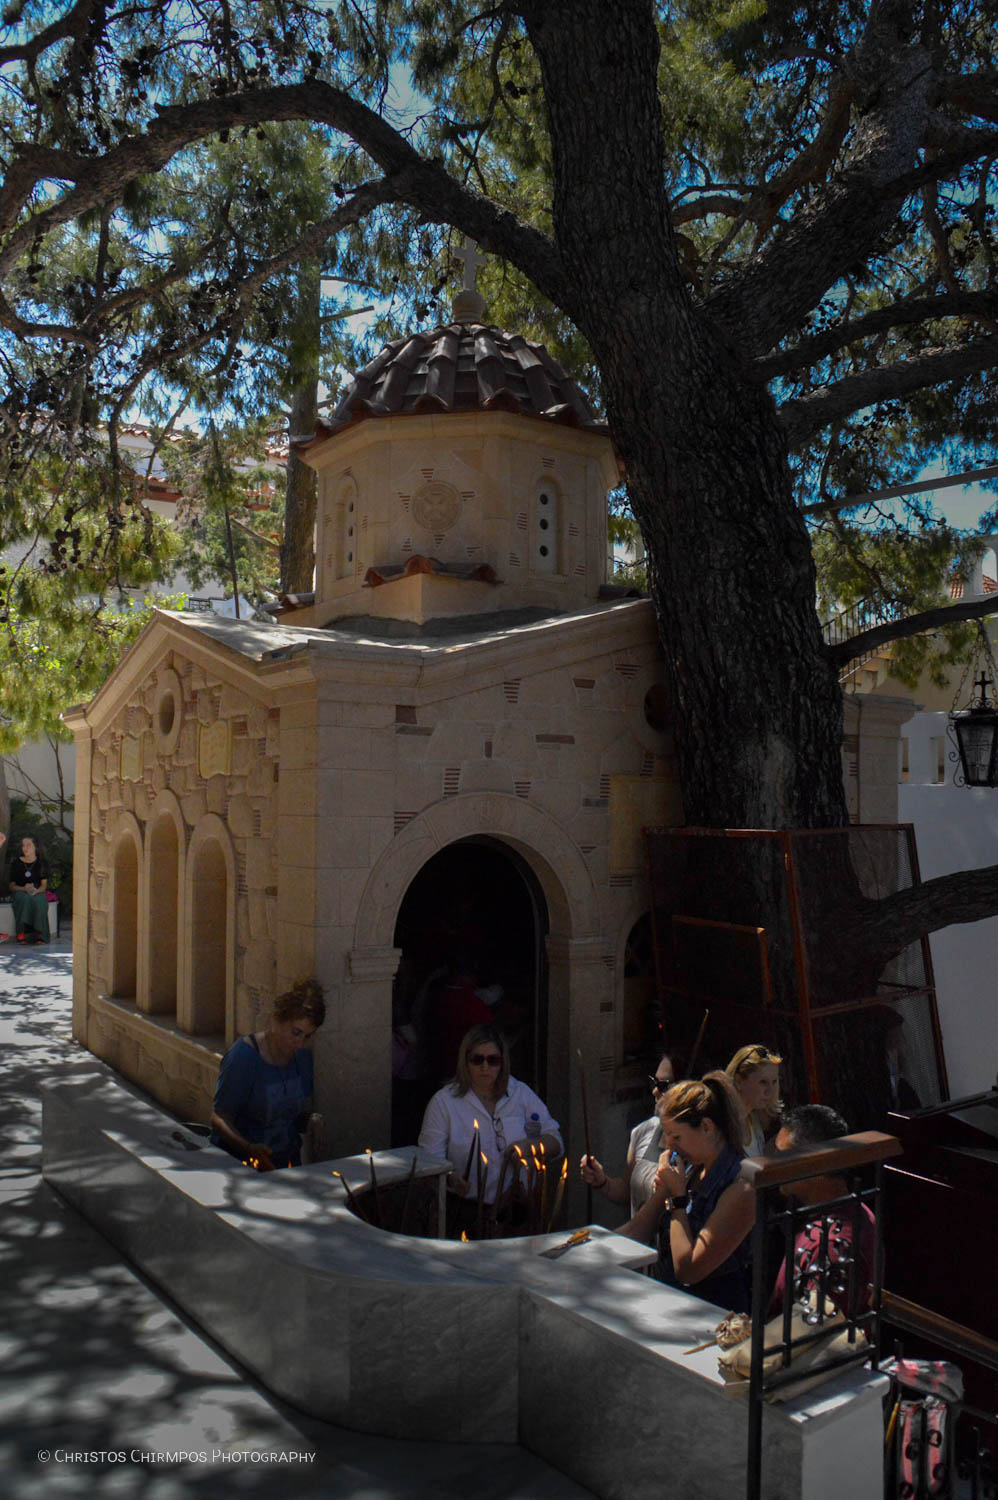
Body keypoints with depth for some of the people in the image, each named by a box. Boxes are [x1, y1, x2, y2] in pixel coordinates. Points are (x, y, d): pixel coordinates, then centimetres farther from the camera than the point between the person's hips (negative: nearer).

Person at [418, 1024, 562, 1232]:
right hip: (467, 1206, -1)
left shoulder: (521, 1093, 12)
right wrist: (450, 1177, -25)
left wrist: (530, 1146, -9)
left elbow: (556, 1142, 12)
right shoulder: (444, 1101, 4)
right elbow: (430, 1158, -4)